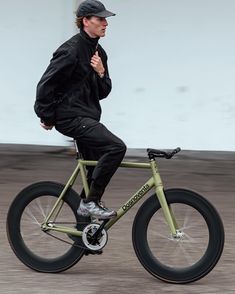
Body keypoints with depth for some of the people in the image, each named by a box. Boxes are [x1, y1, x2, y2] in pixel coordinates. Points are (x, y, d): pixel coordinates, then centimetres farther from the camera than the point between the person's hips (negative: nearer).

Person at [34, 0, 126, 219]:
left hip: (88, 117, 10)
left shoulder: (98, 53, 13)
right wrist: (47, 117, -7)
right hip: (71, 117, -9)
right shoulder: (71, 51, -15)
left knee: (97, 168, 12)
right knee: (116, 147, -22)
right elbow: (46, 85, -14)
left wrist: (101, 73, -6)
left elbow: (102, 93, 13)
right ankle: (91, 201, -15)